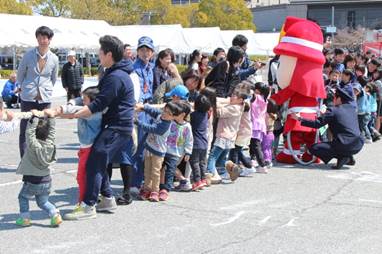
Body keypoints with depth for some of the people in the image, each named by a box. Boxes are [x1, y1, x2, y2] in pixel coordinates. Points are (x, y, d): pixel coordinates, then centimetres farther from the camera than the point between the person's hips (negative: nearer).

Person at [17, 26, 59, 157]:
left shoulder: (54, 59, 0)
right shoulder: (28, 55, -4)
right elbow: (20, 74, 9)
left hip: (45, 99, 2)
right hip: (28, 98, -1)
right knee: (25, 131, 0)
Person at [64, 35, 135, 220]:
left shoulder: (115, 77, -18)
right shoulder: (117, 74, 16)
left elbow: (97, 105, -23)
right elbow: (101, 100, 22)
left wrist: (70, 114, -23)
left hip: (117, 129, -10)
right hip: (114, 126, 10)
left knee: (94, 163, -12)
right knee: (98, 163, 14)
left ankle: (88, 207, -10)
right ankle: (107, 199, 20)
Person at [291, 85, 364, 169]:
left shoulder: (333, 110, -6)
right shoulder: (352, 109, 13)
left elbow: (317, 124, -7)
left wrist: (299, 118, 0)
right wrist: (325, 115, 32)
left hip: (345, 146, -7)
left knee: (313, 148, 4)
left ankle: (341, 157, -7)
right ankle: (349, 157, 17)